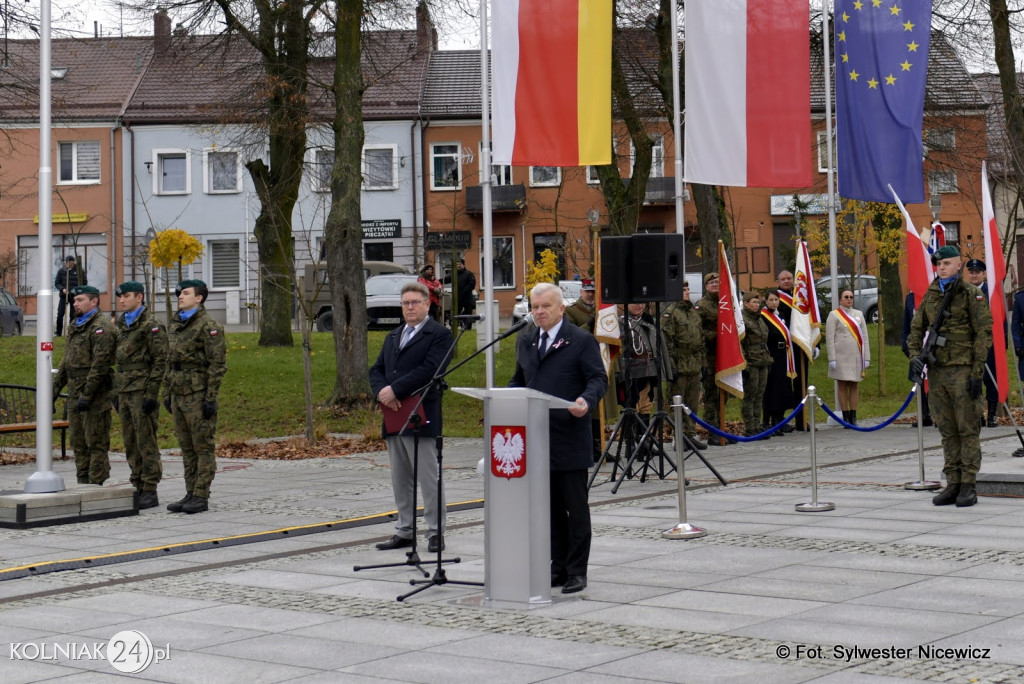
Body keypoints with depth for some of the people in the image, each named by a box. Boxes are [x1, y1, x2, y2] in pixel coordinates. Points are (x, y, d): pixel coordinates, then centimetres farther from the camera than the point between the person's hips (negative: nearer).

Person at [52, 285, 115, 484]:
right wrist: (55, 387, 18)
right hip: (75, 393, 10)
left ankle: (96, 485, -4)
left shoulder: (100, 327, -11)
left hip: (95, 393, -10)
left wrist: (87, 394, -22)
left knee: (96, 442, -6)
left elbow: (100, 364, -19)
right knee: (78, 441, 11)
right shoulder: (75, 326, 19)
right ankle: (83, 484, 17)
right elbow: (67, 360, 25)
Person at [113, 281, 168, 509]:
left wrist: (151, 394, -17)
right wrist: (117, 393, 19)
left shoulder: (151, 325, -9)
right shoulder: (122, 326, 17)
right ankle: (138, 488, 16)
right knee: (131, 443, 10)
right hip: (125, 392, 9)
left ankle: (150, 491, -3)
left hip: (142, 392, -9)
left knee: (146, 442, -6)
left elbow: (160, 362, -13)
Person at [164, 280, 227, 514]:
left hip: (198, 396, -8)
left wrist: (211, 398, -17)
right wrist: (167, 393, 17)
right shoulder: (175, 324, 15)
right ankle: (190, 494, 16)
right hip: (179, 395, 8)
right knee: (187, 449, 11)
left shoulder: (208, 325, -10)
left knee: (203, 448, -3)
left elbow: (218, 364, -14)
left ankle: (201, 497, 0)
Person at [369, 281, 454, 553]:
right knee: (400, 480, 11)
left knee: (429, 478, -4)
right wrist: (381, 391, -7)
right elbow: (376, 369, 15)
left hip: (421, 418, -7)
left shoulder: (439, 334, -3)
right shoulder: (393, 337, 21)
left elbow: (429, 370, -16)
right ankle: (405, 531, 18)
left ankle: (436, 533, 2)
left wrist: (394, 390, -19)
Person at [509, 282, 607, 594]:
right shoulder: (525, 343, 17)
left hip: (570, 439, -6)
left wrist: (586, 401, -27)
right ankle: (558, 567, 19)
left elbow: (598, 379, -7)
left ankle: (577, 571, 5)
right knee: (550, 508, 11)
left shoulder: (582, 341, -2)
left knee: (575, 508, -1)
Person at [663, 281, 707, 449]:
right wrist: (671, 365, -17)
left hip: (695, 366, 7)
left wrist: (701, 362, 16)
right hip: (679, 365, -7)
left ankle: (690, 435, 18)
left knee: (693, 402, 10)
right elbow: (667, 341, -12)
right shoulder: (670, 313, -7)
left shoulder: (694, 312, 15)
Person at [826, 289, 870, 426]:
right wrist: (832, 359, -11)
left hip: (856, 356, 4)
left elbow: (865, 337, 12)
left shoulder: (859, 315, 13)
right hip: (841, 357, -4)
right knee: (843, 386, -1)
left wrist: (867, 357, 5)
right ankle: (845, 417, 3)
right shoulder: (834, 315, 1)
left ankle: (853, 417, 8)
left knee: (854, 386, 5)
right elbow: (829, 339, -4)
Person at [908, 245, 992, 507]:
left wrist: (977, 372, -13)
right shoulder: (930, 296, 14)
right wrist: (915, 355, -1)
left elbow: (983, 333, -7)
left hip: (962, 370, -6)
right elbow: (916, 329, 18)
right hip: (937, 371, 6)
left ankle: (969, 486, 1)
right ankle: (953, 485, 14)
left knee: (967, 429, -3)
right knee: (947, 431, 9)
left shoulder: (971, 294, -3)